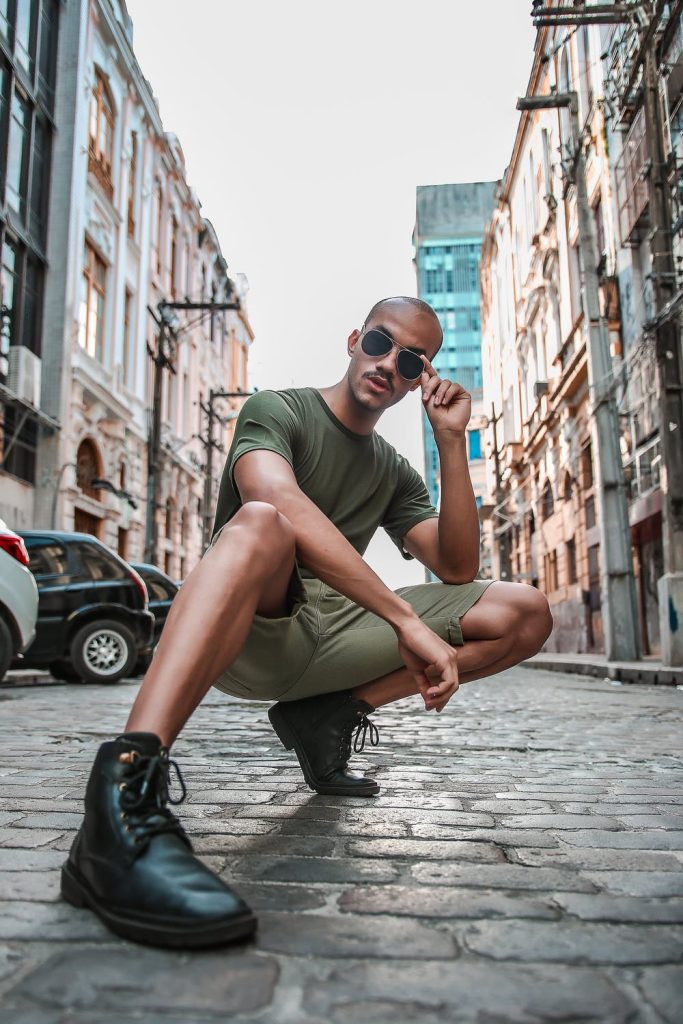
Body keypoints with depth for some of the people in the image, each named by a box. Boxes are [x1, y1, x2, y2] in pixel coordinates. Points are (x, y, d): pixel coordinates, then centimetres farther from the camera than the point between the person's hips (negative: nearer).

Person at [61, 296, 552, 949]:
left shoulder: (394, 473, 20)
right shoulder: (277, 411, 1)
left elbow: (457, 568, 9)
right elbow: (282, 502, -22)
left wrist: (452, 441, 3)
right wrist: (405, 619, -29)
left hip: (330, 638, 6)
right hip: (242, 635, -5)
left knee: (525, 612, -2)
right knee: (258, 525, -39)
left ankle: (329, 717, -6)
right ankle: (124, 796, -52)